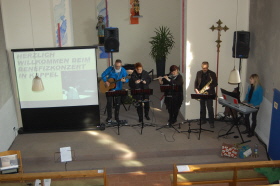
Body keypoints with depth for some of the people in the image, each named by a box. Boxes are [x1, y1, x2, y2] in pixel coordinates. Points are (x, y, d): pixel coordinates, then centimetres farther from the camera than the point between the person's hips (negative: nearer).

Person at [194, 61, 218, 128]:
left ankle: (211, 122, 1)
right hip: (201, 93, 4)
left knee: (210, 108, -6)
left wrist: (209, 87, -20)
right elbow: (196, 82, 11)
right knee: (202, 107, 12)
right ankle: (203, 120, 24)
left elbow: (215, 83, -3)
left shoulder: (212, 74, -5)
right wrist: (196, 89, -5)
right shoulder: (198, 73, 6)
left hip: (209, 93, -4)